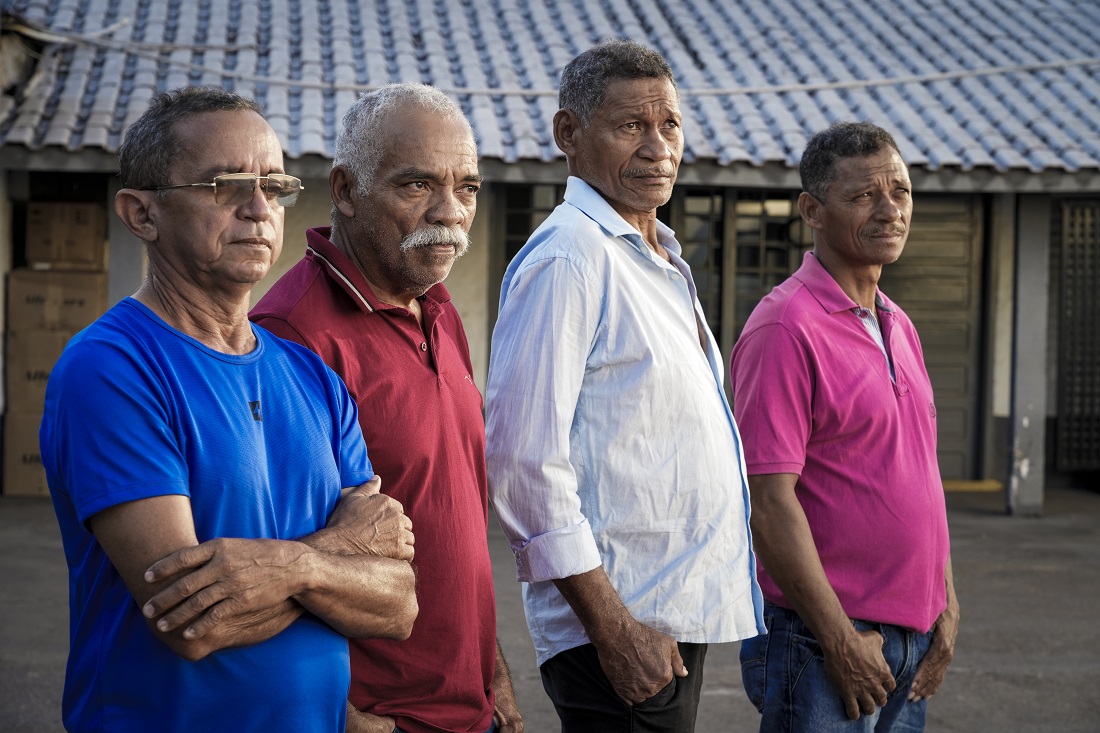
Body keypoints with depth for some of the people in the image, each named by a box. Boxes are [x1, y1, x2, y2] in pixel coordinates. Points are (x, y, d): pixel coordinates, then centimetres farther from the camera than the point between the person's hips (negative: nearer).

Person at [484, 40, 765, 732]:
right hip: (624, 627, -9)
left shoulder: (661, 260, 17)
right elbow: (524, 462, -20)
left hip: (681, 618, 9)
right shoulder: (569, 255, -13)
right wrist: (612, 627, -21)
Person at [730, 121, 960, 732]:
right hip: (821, 637, -8)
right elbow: (768, 500, -18)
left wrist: (947, 607, 12)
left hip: (912, 637, 8)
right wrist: (840, 639, -17)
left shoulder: (899, 326, 14)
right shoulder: (787, 327, -14)